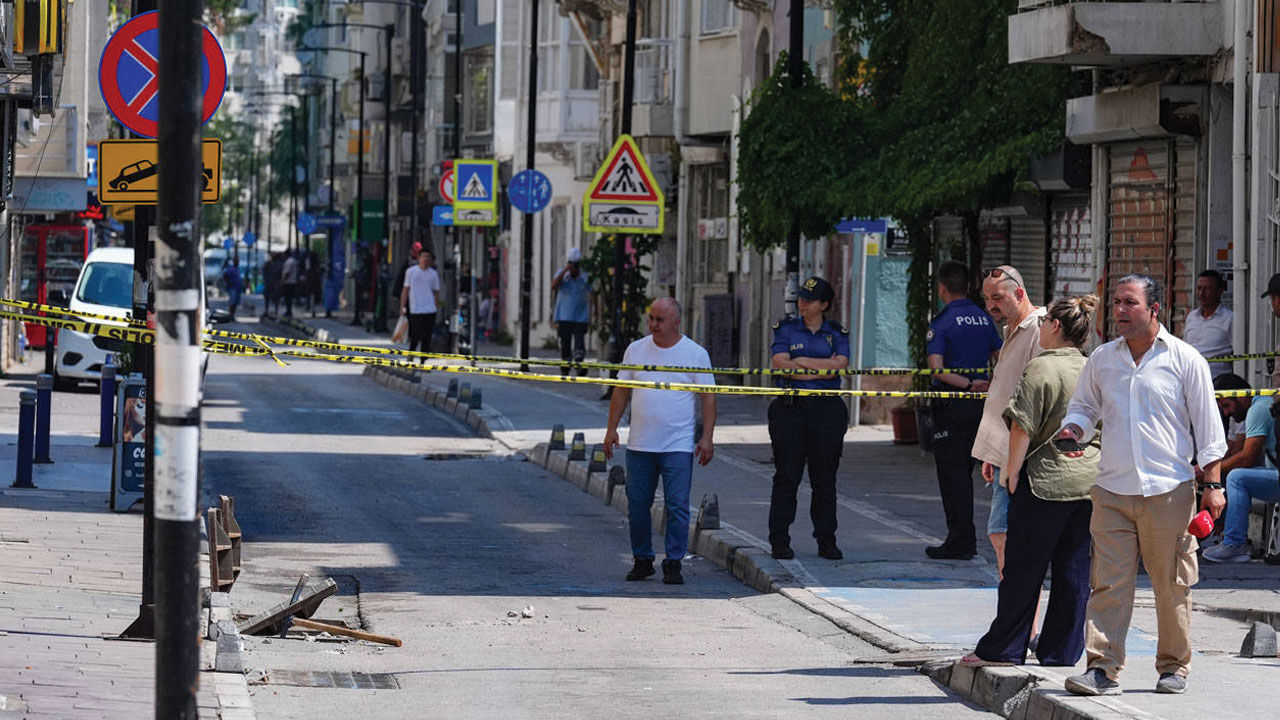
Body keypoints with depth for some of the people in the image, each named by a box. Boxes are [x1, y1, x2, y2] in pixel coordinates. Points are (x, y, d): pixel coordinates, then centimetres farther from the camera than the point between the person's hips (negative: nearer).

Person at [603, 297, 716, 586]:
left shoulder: (696, 354, -1)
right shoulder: (636, 350, 7)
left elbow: (708, 397, 0)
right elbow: (621, 391, 13)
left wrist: (707, 437, -7)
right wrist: (612, 428, 7)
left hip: (678, 446, -3)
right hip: (639, 444, 3)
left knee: (677, 506, -6)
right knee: (637, 506, 6)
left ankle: (673, 564, 1)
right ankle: (642, 560, 18)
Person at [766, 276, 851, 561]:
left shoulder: (837, 333, 9)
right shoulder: (786, 329, 7)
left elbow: (840, 365, -7)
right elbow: (780, 364, -8)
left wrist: (802, 361, -9)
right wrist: (823, 367, -9)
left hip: (827, 409, 1)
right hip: (790, 408, -1)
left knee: (825, 478, 3)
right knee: (786, 476, -2)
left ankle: (826, 541, 9)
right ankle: (780, 542, 2)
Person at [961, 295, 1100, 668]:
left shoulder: (1041, 368, -11)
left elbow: (1022, 428, -15)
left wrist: (1012, 472, -7)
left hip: (1045, 481, -6)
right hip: (1089, 483, 6)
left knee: (1023, 569, 1)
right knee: (1074, 571, 8)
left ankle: (1003, 648, 7)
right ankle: (1062, 650, 11)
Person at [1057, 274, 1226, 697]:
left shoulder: (1184, 359, 0)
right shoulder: (1101, 360, 10)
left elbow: (1207, 425, 2)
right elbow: (1084, 406, 22)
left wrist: (1212, 484, -1)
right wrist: (1074, 428, -1)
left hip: (1168, 491, -3)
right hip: (1112, 490, 3)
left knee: (1171, 584, 4)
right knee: (1108, 582, -5)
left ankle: (1174, 666, 16)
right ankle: (1102, 668, -6)